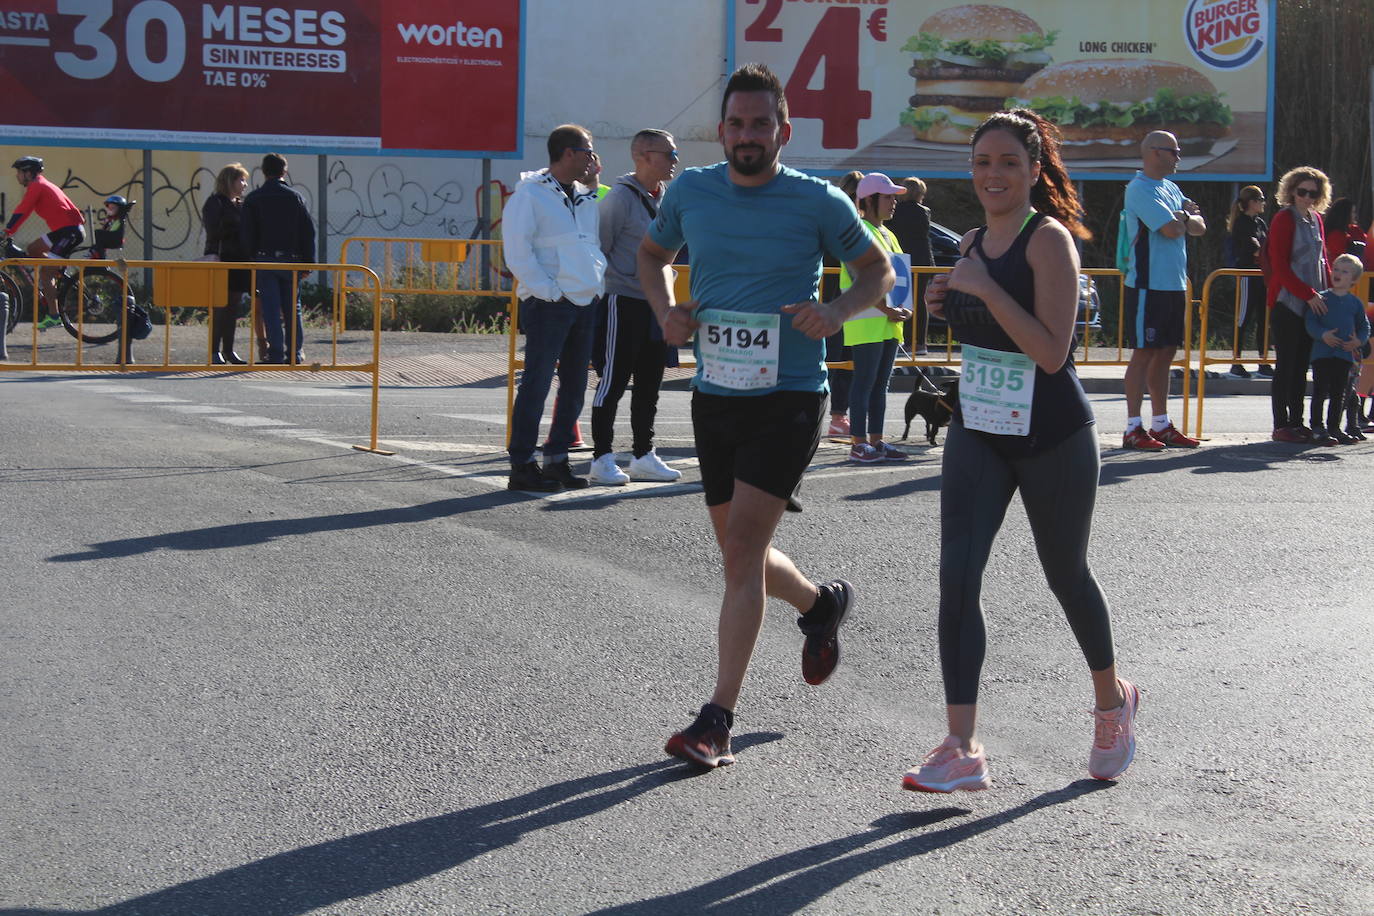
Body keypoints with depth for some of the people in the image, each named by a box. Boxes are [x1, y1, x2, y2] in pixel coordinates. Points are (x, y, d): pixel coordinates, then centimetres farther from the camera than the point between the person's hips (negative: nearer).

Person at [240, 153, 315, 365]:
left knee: (271, 309, -2)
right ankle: (295, 353, 11)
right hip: (290, 260, 2)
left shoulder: (253, 199, 0)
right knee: (292, 308, 10)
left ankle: (276, 354, -6)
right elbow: (308, 230, 3)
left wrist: (251, 258, 7)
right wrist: (307, 261, 7)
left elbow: (245, 233, -2)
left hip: (265, 260, -2)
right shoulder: (294, 197, 5)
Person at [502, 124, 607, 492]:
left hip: (585, 305, 8)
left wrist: (598, 284, 12)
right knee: (536, 383, -7)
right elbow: (517, 252, -12)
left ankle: (557, 459, 19)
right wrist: (550, 291, -16)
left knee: (574, 386, 10)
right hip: (548, 305, -8)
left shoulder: (586, 199, 18)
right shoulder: (530, 194, -6)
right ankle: (522, 465, -3)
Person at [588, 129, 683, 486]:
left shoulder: (665, 198, 13)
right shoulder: (620, 197, -12)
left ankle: (644, 456, 19)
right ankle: (602, 459, 2)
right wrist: (602, 292, -10)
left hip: (655, 303, 8)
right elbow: (598, 248, -11)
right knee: (613, 381, -3)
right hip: (623, 302, -8)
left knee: (649, 385, 11)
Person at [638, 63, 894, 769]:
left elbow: (879, 272, 7)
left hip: (789, 398, -5)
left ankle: (717, 721, -12)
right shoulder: (690, 193, 3)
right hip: (715, 395, 5)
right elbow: (651, 253, 21)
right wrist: (664, 311, 2)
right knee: (740, 554, 13)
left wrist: (839, 309, -14)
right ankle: (822, 605, 46)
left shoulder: (819, 202, -6)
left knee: (743, 544, -15)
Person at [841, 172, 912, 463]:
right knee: (865, 382, -7)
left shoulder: (887, 235, 18)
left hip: (889, 322, 9)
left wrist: (902, 308, 5)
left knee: (881, 384, 10)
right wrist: (888, 310, -19)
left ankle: (876, 441, 14)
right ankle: (859, 444, -4)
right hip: (866, 322, -9)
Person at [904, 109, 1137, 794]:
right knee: (957, 576, -11)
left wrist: (985, 289, -26)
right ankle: (963, 750, -13)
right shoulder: (973, 243, 7)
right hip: (977, 432, 6)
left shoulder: (1049, 239, -14)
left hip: (1053, 436, -5)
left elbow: (1052, 352, -22)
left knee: (1066, 577, 12)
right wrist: (946, 304, 2)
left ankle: (1113, 702, 40)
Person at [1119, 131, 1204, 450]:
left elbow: (1199, 226, 12)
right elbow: (1171, 229, -20)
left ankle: (1161, 424, 18)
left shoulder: (1171, 189, 16)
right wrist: (1186, 217, 1)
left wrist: (1181, 218, -9)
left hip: (1175, 285, 9)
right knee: (1144, 353, -7)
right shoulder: (1140, 189, -12)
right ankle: (1133, 428, -4)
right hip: (1148, 285, -9)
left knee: (1165, 354, 11)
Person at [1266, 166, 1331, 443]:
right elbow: (1280, 267, -14)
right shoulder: (1284, 219, -8)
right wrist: (1308, 294, -17)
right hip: (1287, 303, -7)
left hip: (1312, 304, 7)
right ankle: (1281, 426, -1)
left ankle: (1296, 422, 14)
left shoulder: (1316, 219, 13)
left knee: (1302, 365, 9)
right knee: (1285, 365, -5)